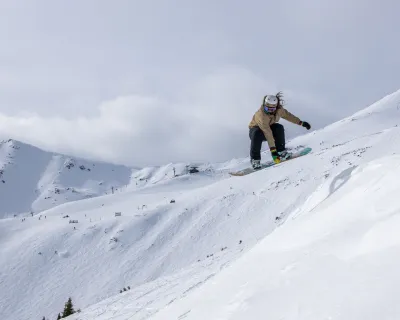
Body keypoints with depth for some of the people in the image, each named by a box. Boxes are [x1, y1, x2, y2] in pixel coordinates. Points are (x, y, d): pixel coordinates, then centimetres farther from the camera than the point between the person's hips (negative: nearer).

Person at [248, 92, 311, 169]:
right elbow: (267, 133, -45)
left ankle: (281, 151, -14)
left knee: (279, 128, -27)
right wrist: (273, 149, -50)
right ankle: (255, 159, -28)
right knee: (257, 135, -40)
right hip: (255, 129, -5)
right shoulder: (262, 115, -39)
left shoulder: (279, 110, -20)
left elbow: (287, 115, 0)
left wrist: (301, 123, -2)